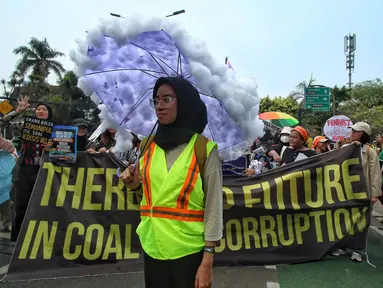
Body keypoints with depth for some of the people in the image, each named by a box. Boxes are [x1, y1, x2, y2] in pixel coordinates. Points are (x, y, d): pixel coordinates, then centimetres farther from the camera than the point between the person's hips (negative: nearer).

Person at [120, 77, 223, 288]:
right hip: (152, 245, 4)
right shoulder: (148, 146, 3)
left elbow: (214, 206, -9)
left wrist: (207, 261, -12)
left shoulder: (205, 150, -10)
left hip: (189, 249, -3)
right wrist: (133, 184, -5)